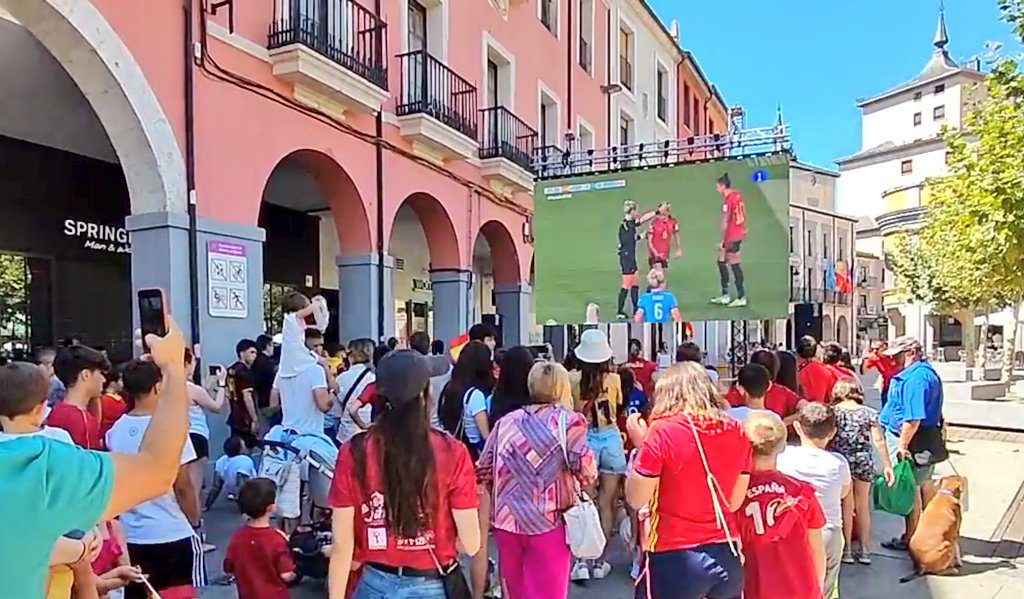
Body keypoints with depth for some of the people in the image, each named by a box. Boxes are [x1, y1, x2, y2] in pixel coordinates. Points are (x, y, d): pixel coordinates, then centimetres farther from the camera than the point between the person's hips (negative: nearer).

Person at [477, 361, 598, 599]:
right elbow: (586, 473, -13)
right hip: (548, 524, -4)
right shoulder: (568, 421, -5)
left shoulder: (505, 421, 6)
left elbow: (483, 471, 7)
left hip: (506, 521, 4)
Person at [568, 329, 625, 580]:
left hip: (584, 440, 0)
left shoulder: (572, 378, -9)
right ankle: (599, 561, 17)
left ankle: (582, 561, 2)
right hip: (611, 439, 1)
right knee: (606, 504, 10)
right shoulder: (614, 379, -7)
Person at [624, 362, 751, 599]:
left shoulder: (662, 431, -14)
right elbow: (734, 503, 10)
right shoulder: (737, 431, 1)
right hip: (727, 557, 5)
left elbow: (636, 500, -7)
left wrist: (639, 444, 1)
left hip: (675, 560, -4)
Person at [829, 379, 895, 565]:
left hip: (841, 461, -2)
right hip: (864, 461, 2)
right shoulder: (869, 413, 1)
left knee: (846, 506, 10)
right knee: (863, 507, 15)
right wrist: (887, 465, 1)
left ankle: (847, 550, 14)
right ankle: (865, 551, 22)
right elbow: (879, 441, -3)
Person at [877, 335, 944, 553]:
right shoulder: (927, 372, 12)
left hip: (911, 439, -11)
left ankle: (909, 539, 8)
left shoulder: (915, 378, -24)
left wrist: (902, 445, -23)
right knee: (925, 484, 21)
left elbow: (913, 418, -29)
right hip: (927, 438, 11)